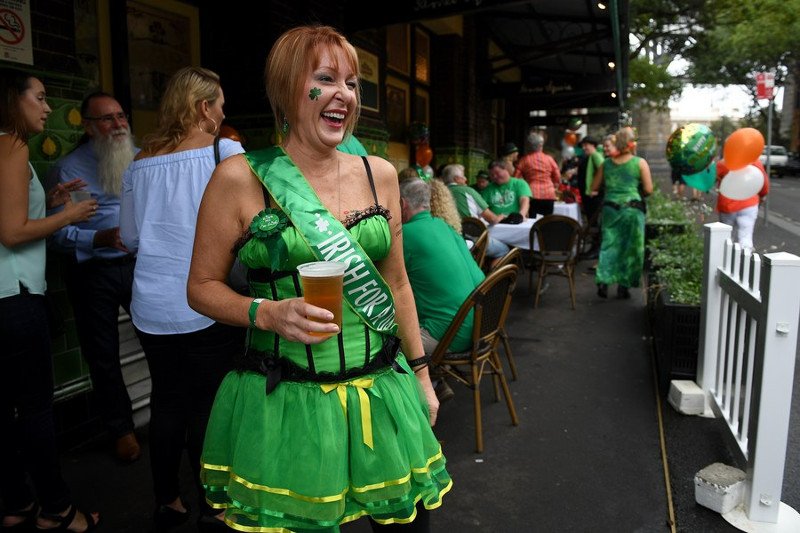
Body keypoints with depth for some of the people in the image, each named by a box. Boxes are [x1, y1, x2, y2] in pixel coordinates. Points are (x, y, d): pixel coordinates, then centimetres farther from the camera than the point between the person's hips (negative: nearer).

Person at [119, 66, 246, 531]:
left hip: (152, 307, 5)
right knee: (209, 406, 5)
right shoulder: (225, 152, -8)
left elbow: (130, 237, 15)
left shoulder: (141, 162, 7)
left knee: (167, 401, 15)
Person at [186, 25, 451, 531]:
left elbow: (396, 284, 10)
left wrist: (420, 373, 12)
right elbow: (202, 286, 0)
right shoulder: (240, 177, -8)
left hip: (382, 391, 4)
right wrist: (268, 313, -19)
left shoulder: (379, 173, 3)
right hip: (284, 402, -3)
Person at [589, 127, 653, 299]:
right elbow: (648, 189, -5)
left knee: (608, 245, 9)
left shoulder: (606, 163, 4)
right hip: (632, 208, -2)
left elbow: (594, 188, 9)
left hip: (610, 208, 2)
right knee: (630, 247, 8)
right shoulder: (640, 163, -4)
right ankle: (623, 286, 12)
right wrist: (636, 191, 15)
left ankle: (603, 281, -4)